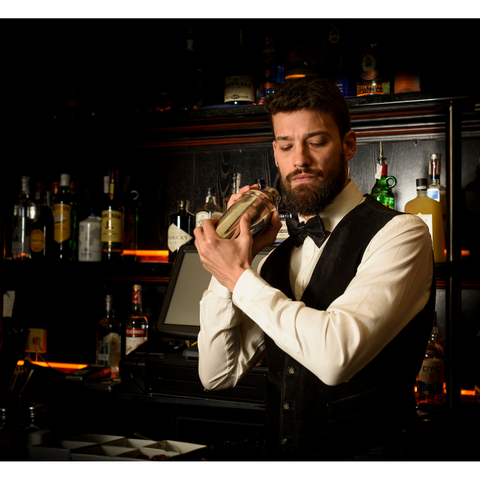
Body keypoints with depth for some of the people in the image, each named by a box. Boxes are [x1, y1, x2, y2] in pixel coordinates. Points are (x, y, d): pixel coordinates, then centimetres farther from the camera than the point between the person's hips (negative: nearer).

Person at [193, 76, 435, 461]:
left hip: (361, 459, -6)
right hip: (280, 462, 7)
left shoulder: (401, 234, -7)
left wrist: (240, 277, -11)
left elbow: (336, 355, -21)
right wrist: (232, 257, 0)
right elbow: (218, 374, 8)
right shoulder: (280, 258, 11)